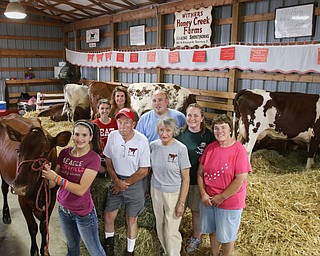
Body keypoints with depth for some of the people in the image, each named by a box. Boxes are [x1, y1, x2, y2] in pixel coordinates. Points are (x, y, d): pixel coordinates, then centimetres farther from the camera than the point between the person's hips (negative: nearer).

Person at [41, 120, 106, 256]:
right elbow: (52, 184, -4)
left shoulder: (93, 158, -19)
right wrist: (48, 172, -24)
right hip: (63, 209, 5)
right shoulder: (64, 153, -5)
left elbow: (81, 190, -24)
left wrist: (56, 177, -29)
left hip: (83, 213, -5)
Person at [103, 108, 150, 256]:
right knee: (108, 216, 11)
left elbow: (144, 171, -14)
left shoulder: (142, 141, -20)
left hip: (135, 183, -3)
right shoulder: (112, 136, -10)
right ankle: (109, 244, 39)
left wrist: (125, 183, -12)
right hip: (116, 181, 3)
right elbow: (108, 161, 2)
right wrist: (116, 181, -10)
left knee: (131, 220, 10)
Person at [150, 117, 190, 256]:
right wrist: (150, 189, 7)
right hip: (156, 191, 4)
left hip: (174, 194, -4)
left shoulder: (180, 149, -17)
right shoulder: (153, 145, -5)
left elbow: (185, 179, -12)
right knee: (160, 227, 19)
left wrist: (181, 203, -12)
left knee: (171, 231, 4)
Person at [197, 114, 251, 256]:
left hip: (229, 202, -5)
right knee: (212, 231, 23)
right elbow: (200, 172, 3)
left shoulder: (239, 150, -16)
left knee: (226, 236, 14)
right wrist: (203, 194, -9)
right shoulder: (210, 148, -1)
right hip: (208, 200, 5)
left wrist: (221, 197, -16)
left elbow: (241, 179, -20)